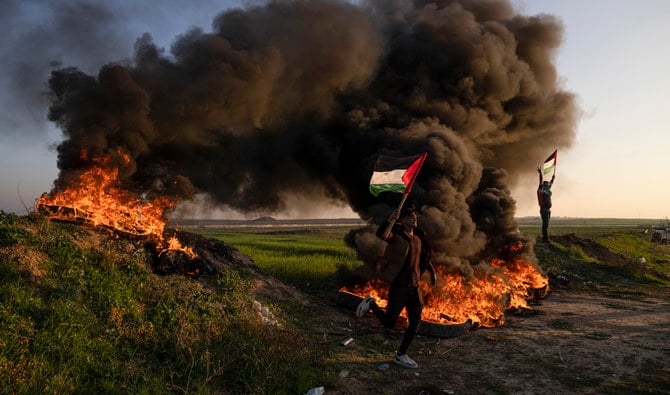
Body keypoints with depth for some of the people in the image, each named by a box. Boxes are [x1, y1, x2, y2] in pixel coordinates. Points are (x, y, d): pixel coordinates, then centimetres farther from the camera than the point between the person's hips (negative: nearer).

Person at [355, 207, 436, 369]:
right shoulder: (396, 235, -10)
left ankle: (401, 355, 22)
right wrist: (389, 221, -49)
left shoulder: (419, 238, 12)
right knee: (389, 322, -2)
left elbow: (425, 256, 30)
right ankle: (371, 304, 24)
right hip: (398, 286, -7)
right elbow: (381, 234, -32)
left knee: (415, 324, 7)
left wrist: (432, 271, 26)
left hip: (414, 287, 7)